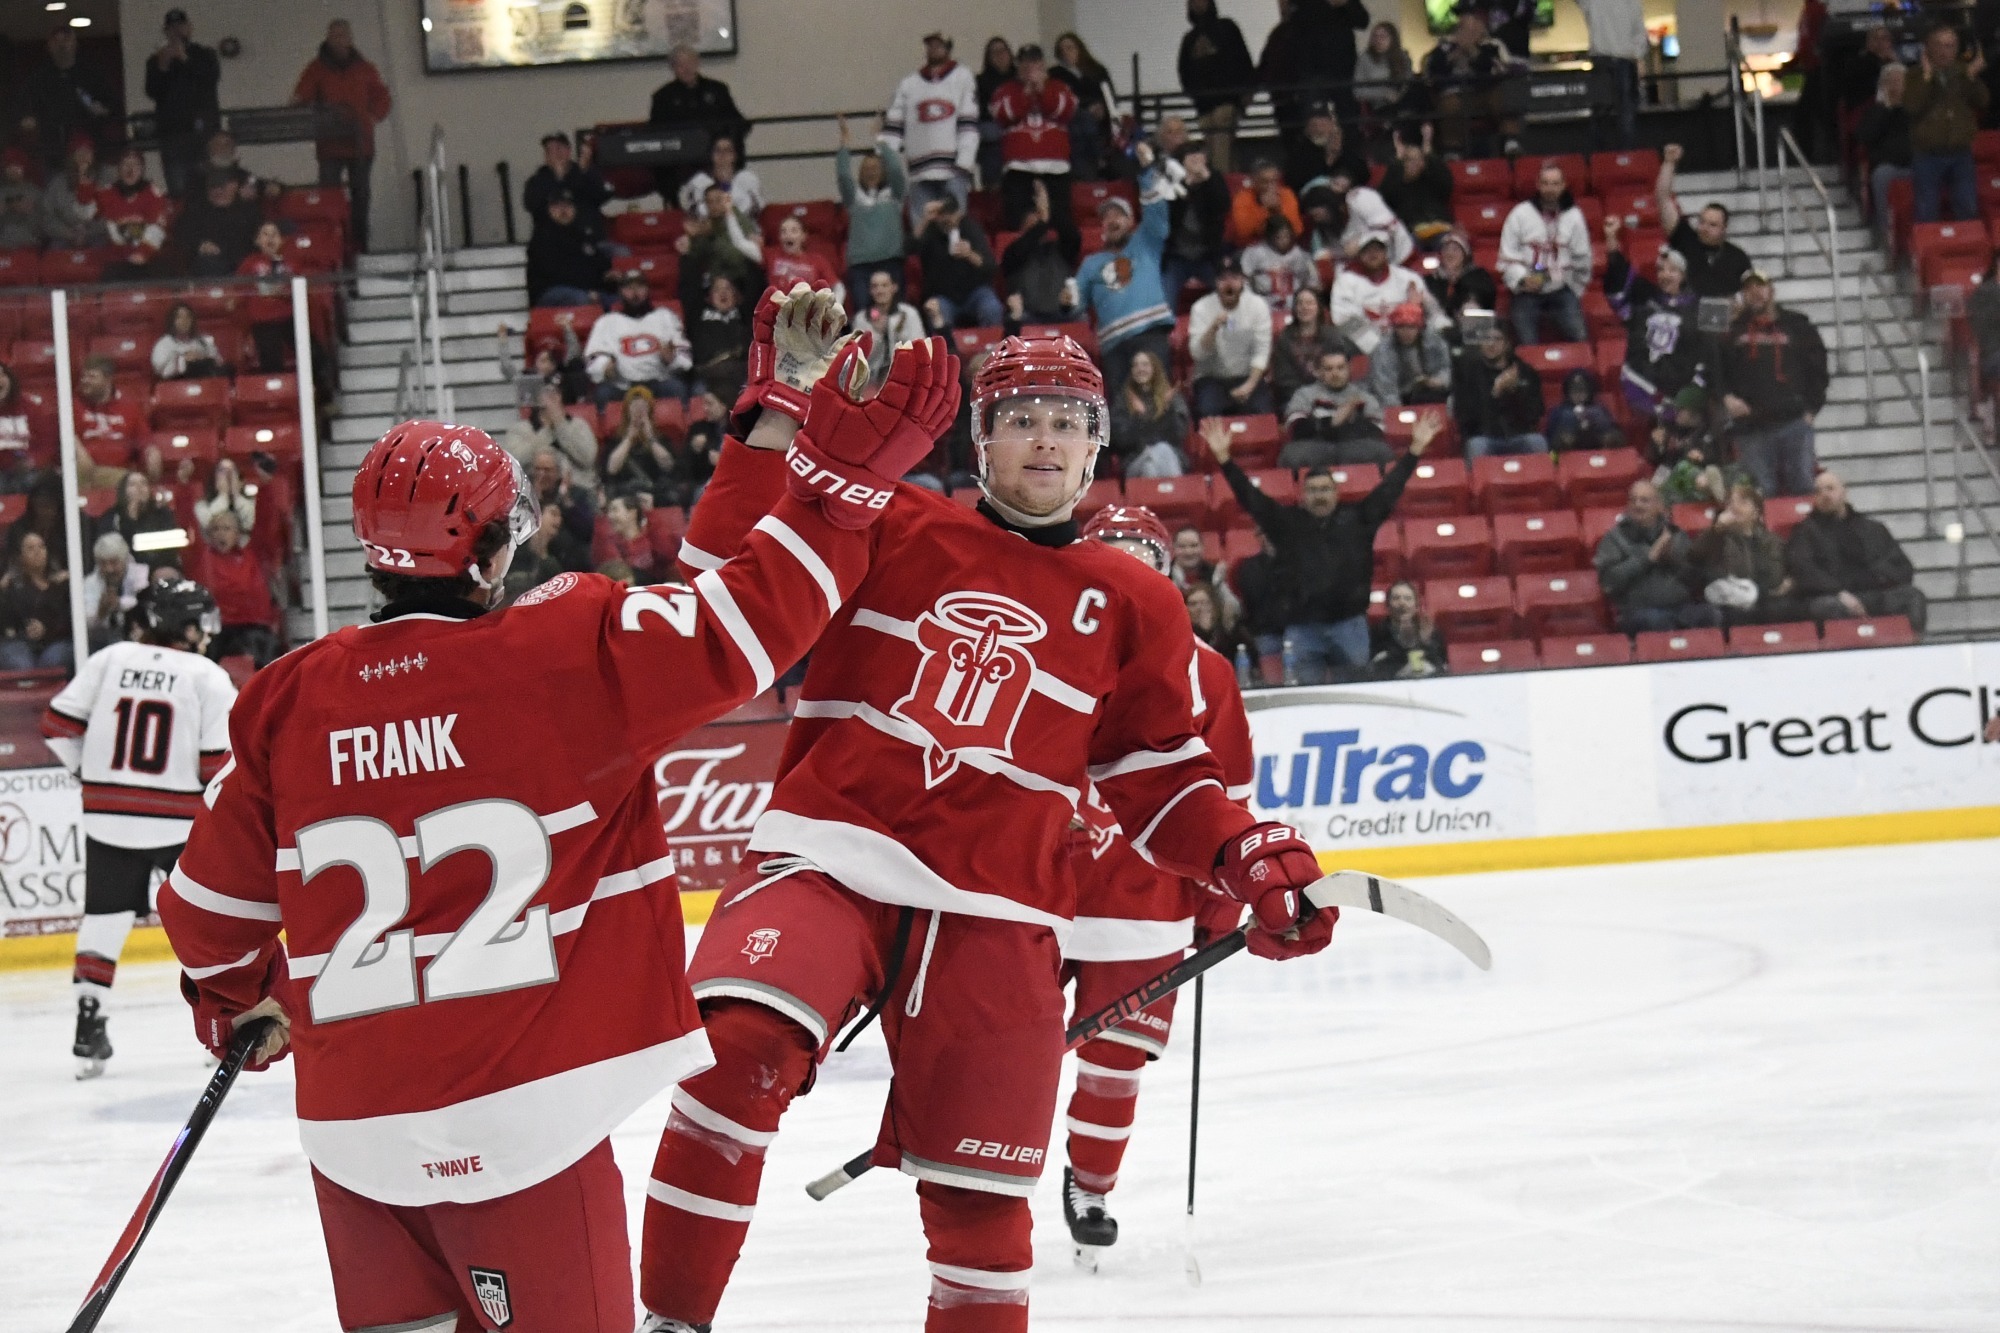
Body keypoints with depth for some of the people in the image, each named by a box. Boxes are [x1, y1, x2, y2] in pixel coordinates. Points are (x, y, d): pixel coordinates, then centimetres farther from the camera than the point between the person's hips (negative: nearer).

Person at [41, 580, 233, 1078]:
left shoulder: (111, 659, 3)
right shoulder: (208, 677, -6)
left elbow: (59, 724, 4)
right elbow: (221, 763, -10)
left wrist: (93, 769, 20)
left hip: (109, 818, 3)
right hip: (181, 820, -3)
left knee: (104, 919, 12)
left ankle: (88, 1029, 8)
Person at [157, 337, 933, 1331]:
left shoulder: (288, 703, 3)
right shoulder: (567, 651, -11)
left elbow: (210, 904, 13)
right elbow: (747, 623, -11)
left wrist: (234, 998, 33)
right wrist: (842, 463, -4)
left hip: (353, 1127, 4)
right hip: (520, 1125, -4)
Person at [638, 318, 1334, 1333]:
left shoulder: (1133, 608, 13)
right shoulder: (888, 532, 7)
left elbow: (1160, 777, 18)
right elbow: (733, 576, 1)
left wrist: (1248, 859, 1)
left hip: (996, 915, 2)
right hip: (829, 858, -2)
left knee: (981, 1196, 4)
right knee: (739, 1049, -29)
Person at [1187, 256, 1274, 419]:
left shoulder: (1258, 305, -5)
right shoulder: (1201, 308, -7)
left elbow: (1262, 351, -7)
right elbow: (1197, 353, -15)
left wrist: (1250, 385, -19)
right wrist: (1213, 328, -33)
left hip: (1248, 376, 1)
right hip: (1212, 378, -1)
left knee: (1260, 412, -27)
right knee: (1207, 412, -31)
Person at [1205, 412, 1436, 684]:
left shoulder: (1356, 518, 9)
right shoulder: (1287, 522, 8)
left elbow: (1389, 488, 8)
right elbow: (1249, 496, 6)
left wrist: (1416, 448, 4)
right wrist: (1223, 457, -2)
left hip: (1349, 623, 0)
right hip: (1302, 628, 0)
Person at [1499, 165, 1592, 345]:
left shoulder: (1574, 216, 1)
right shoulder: (1521, 214, -4)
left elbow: (1581, 258, 11)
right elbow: (1508, 256, -2)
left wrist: (1576, 291, 15)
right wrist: (1523, 279, -17)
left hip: (1562, 291, 1)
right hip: (1527, 292, -1)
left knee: (1579, 339, -10)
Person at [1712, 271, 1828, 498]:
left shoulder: (1797, 326, 11)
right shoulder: (1733, 333, 14)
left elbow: (1818, 369, 10)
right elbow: (1715, 371, 17)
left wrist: (1811, 409, 1)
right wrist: (1726, 397, -1)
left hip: (1794, 422, -1)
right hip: (1751, 429, 1)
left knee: (1802, 489, -3)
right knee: (1761, 494, -2)